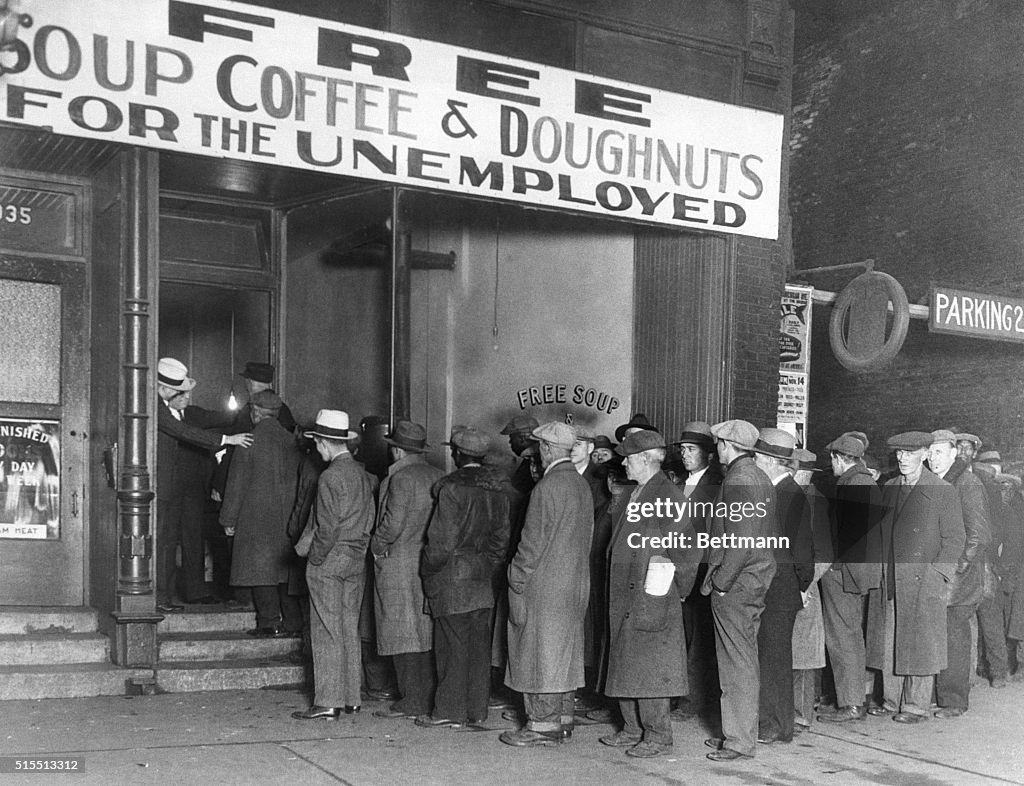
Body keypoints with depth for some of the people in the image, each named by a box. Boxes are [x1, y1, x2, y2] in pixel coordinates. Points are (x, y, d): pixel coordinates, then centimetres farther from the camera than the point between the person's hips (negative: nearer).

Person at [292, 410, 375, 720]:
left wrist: (315, 559, -9)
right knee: (349, 630, 12)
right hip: (356, 561, 8)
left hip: (329, 562, -8)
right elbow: (369, 520, 11)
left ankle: (327, 703, -1)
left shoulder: (330, 477, -15)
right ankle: (351, 698, 17)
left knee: (327, 632, -3)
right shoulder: (361, 473, 9)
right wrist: (358, 549, 14)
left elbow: (327, 527, -19)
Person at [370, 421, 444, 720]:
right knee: (427, 632, 12)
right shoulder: (438, 476, 6)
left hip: (400, 564, -7)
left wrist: (376, 544, -2)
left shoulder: (401, 478, -14)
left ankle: (411, 701, 1)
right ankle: (429, 695, 17)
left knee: (403, 634, -2)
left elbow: (393, 524, -19)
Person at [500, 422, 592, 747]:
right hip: (576, 584, 9)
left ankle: (542, 724, 2)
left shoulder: (547, 487, -16)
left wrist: (518, 578, -9)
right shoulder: (582, 485, 9)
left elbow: (534, 540, -16)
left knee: (540, 651, -2)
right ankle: (563, 720, 20)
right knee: (565, 652, 13)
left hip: (545, 584, -8)